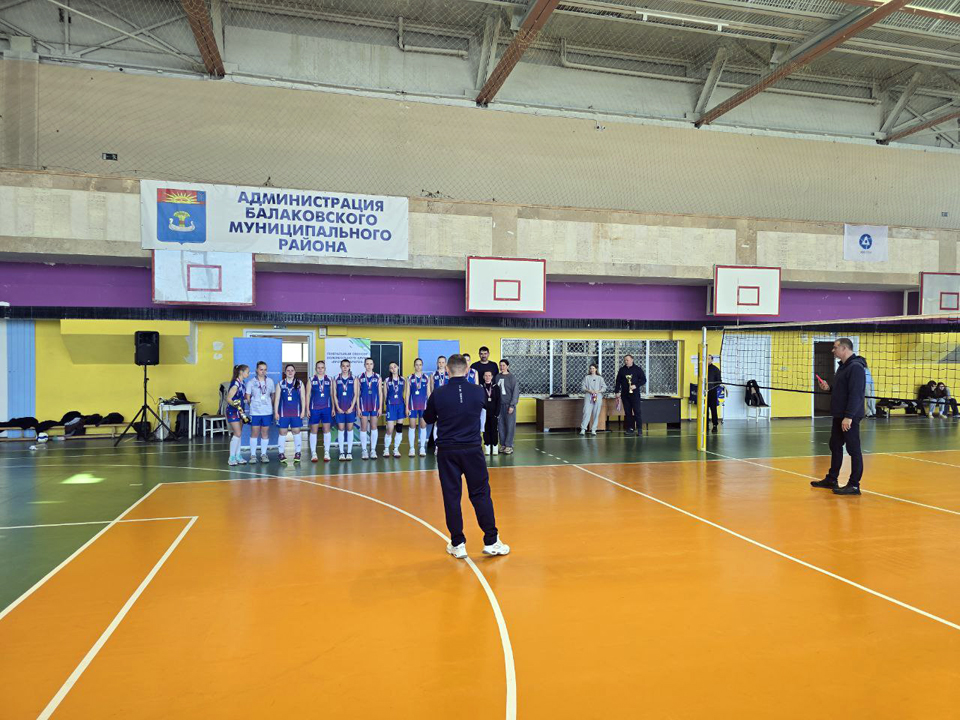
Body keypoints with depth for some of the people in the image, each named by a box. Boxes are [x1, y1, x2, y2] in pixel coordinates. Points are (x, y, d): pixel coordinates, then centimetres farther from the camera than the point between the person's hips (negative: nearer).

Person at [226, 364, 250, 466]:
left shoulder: (242, 383, 7)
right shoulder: (235, 384, -18)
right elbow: (228, 398, -20)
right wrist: (235, 404, -35)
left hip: (239, 411, 9)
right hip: (232, 411, -9)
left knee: (238, 434, 12)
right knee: (237, 433, -10)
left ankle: (238, 455, 19)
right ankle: (231, 458, -4)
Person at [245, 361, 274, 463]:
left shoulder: (270, 381, 6)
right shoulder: (251, 382, 0)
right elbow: (248, 397, 3)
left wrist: (271, 405, 4)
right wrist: (253, 405, -1)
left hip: (267, 412, 2)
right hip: (255, 412, -2)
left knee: (265, 433, 6)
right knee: (254, 433, 2)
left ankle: (263, 454, 15)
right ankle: (253, 455, 10)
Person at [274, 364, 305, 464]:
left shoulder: (299, 384, 5)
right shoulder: (280, 384, 5)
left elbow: (303, 398, 5)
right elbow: (277, 399, 4)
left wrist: (303, 411, -2)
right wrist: (276, 412, -1)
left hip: (296, 412, 0)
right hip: (283, 412, 0)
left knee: (296, 431, 2)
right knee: (283, 432, 2)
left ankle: (297, 453, 11)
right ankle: (282, 454, 9)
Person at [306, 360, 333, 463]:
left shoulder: (329, 380, 6)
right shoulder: (311, 380, 3)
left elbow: (332, 395, 8)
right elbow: (308, 395, 3)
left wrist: (333, 408, 2)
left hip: (327, 408, 1)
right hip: (314, 408, -1)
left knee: (327, 430, 2)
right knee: (314, 430, 4)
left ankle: (327, 453, 9)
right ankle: (313, 453, 10)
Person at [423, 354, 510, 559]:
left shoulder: (438, 394, -7)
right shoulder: (478, 392, -4)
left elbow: (428, 419, 10)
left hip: (447, 451, 0)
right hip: (472, 449, 0)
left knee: (451, 496, 7)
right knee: (481, 494, 8)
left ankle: (457, 544, 13)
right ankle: (491, 542, 13)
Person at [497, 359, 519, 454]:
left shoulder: (512, 377, -3)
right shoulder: (497, 377, 8)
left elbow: (516, 392, -6)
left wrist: (512, 405, -11)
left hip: (509, 404, -4)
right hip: (499, 404, 4)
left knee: (510, 425, -1)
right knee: (500, 425, 6)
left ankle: (509, 445, 4)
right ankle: (503, 444, 16)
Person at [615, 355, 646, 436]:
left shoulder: (637, 369, 2)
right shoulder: (621, 370, 11)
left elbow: (644, 380, 2)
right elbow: (618, 382, 14)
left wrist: (636, 386, -11)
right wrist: (617, 392, 7)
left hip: (635, 394, -3)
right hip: (625, 394, 3)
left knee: (637, 411, -6)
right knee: (627, 412, 4)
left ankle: (639, 429, -3)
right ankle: (629, 428, 10)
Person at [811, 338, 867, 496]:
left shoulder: (856, 367, -16)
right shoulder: (843, 366, 16)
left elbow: (856, 394, -23)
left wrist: (848, 416, -26)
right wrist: (828, 388, 7)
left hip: (850, 417, -10)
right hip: (839, 415, 10)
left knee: (853, 449, -2)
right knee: (835, 446, 16)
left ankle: (854, 485, 4)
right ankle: (832, 480, 27)